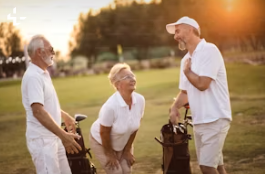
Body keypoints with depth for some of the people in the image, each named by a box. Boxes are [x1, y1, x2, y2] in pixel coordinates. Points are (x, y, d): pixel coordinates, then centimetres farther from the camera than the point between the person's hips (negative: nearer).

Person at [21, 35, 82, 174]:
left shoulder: (43, 73, 12)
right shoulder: (33, 76, -20)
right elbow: (38, 111, -29)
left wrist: (65, 116, 28)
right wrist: (63, 135, -34)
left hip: (53, 137, 10)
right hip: (42, 140, -10)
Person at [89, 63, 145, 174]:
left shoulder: (140, 100, -19)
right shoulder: (110, 106, -36)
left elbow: (134, 127, -6)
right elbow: (104, 133, -24)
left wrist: (127, 150, 1)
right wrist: (110, 154, -12)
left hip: (123, 142, 5)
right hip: (102, 143, -5)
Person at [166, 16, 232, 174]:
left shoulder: (209, 50, -12)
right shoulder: (186, 59, 13)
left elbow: (202, 84, -22)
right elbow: (185, 91, 19)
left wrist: (186, 71, -4)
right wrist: (175, 107, 0)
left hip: (215, 120, -8)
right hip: (199, 122, 8)